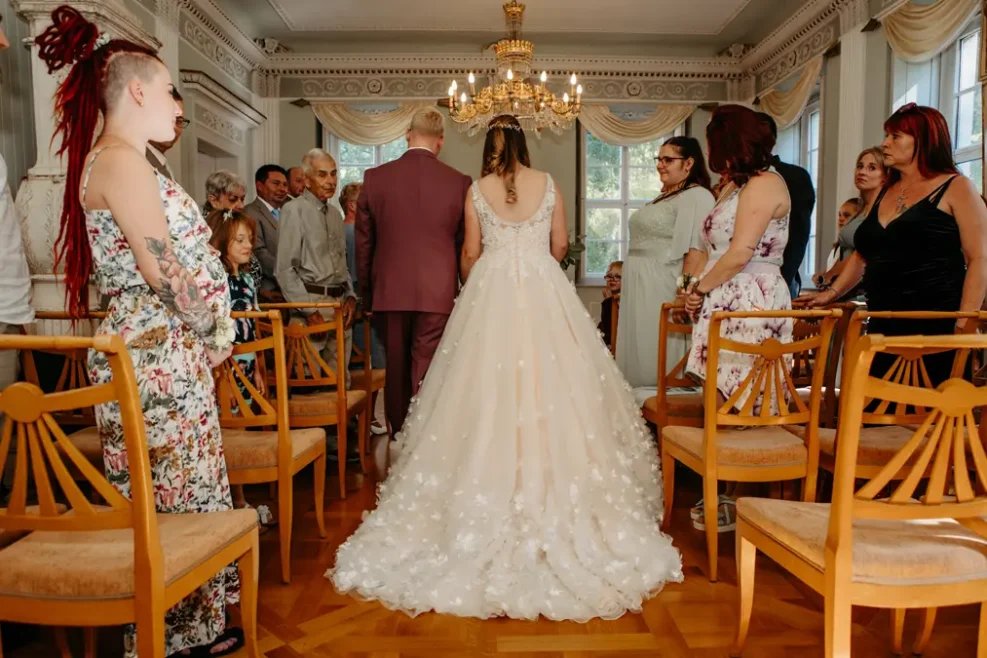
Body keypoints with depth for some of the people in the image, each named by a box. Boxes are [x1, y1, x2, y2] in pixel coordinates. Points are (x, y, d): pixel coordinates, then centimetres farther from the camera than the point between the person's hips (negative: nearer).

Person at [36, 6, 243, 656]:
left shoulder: (109, 161, 20)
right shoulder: (122, 162, -11)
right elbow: (161, 267, -19)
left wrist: (206, 336, 12)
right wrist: (213, 333, -6)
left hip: (172, 354, 10)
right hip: (160, 354, -10)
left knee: (188, 493, 15)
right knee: (170, 504, -1)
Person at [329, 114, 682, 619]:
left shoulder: (477, 190, 3)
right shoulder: (548, 184, 4)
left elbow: (471, 253, 6)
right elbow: (560, 245, 10)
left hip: (490, 293, 0)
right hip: (544, 292, 1)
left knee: (490, 391, 5)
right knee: (548, 388, 5)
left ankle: (493, 499, 12)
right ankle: (550, 490, 11)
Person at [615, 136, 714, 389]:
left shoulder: (697, 196, -10)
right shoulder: (664, 197, 19)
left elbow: (696, 249, -20)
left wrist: (686, 291, -26)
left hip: (663, 287, -9)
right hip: (641, 287, 9)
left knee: (658, 356, -4)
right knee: (640, 353, 13)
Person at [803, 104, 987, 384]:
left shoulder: (955, 188, 0)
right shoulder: (885, 194, 18)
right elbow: (863, 253, 26)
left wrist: (964, 324, -15)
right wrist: (832, 292, 16)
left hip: (936, 326, -5)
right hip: (884, 326, 6)